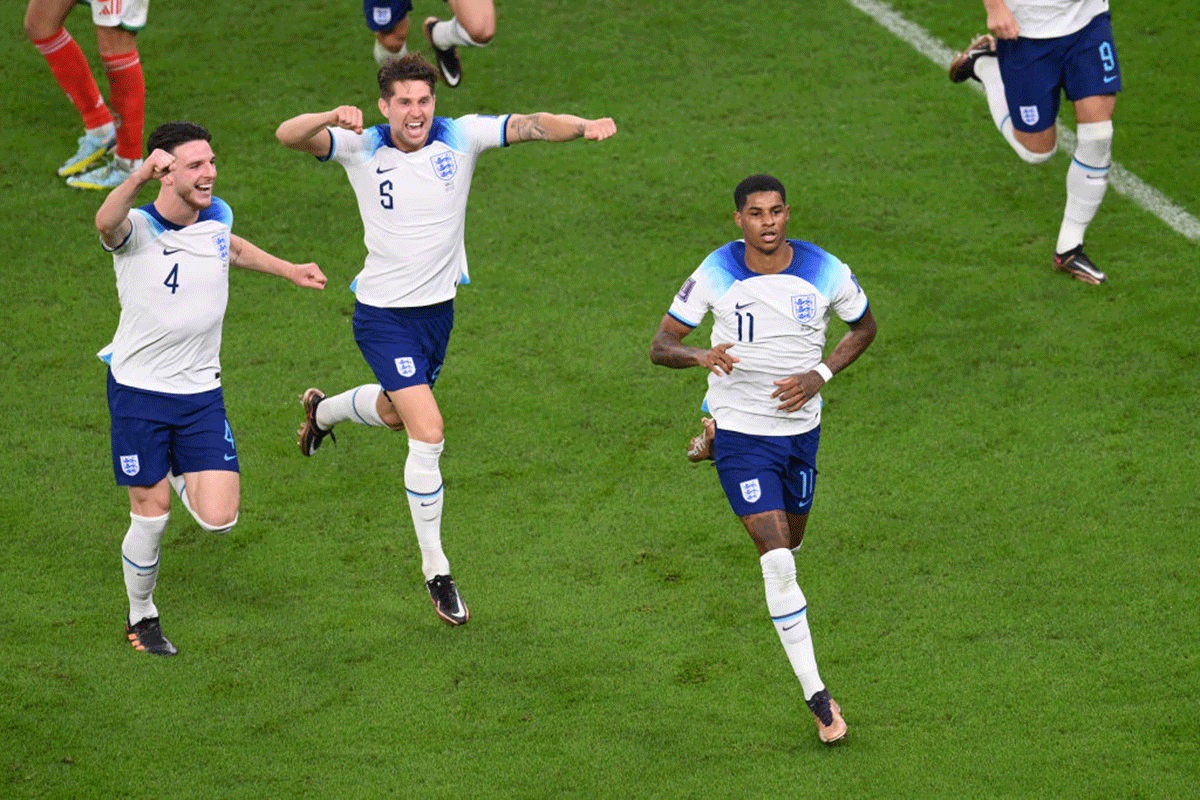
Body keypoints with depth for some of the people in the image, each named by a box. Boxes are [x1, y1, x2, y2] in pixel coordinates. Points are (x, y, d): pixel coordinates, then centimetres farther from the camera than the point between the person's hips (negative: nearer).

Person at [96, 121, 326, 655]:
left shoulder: (217, 216, -1)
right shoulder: (137, 229, -19)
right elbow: (106, 223, -46)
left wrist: (288, 270, 33)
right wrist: (140, 177, -66)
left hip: (201, 393, 4)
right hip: (138, 390, -4)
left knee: (218, 519, -6)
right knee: (151, 516, 2)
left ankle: (179, 473, 29)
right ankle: (140, 617, 27)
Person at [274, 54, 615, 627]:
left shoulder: (461, 137, -10)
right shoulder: (361, 148, -14)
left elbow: (532, 125, -22)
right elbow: (288, 135, -24)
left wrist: (584, 126, -42)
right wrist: (331, 118, -45)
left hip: (439, 308, 5)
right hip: (384, 315, -5)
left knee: (395, 413, 27)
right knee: (428, 433, -15)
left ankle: (323, 409, 62)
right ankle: (436, 570, -2)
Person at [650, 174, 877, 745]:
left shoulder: (824, 272, -10)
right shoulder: (716, 274, -13)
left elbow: (864, 327, 8)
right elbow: (661, 345, -9)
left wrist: (820, 375, -10)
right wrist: (701, 355, -32)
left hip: (801, 429, 3)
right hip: (740, 434, -3)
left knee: (790, 542, 21)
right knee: (778, 560, -15)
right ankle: (816, 697, -10)